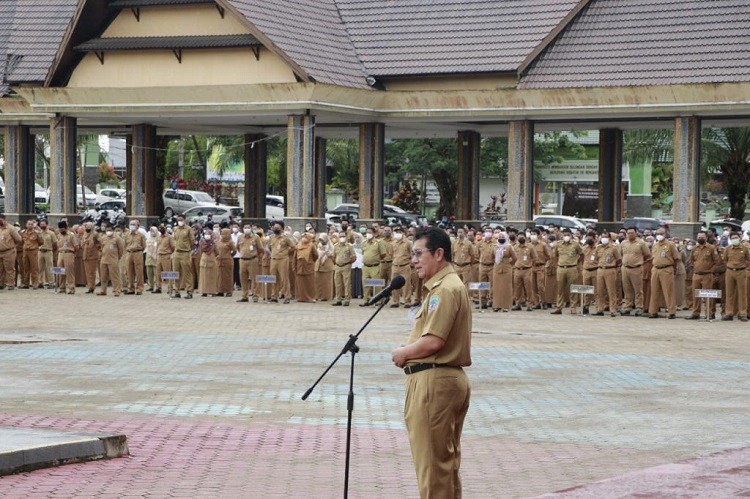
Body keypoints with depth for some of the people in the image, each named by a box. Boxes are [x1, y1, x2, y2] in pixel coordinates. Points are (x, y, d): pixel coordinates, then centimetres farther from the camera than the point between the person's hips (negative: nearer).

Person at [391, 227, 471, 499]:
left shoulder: (445, 289, -16)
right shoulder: (444, 286, 18)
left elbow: (433, 342, -24)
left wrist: (403, 353, -7)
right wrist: (409, 351, 3)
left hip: (433, 381, -11)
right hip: (448, 377, 11)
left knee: (432, 462, -6)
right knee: (446, 459, 16)